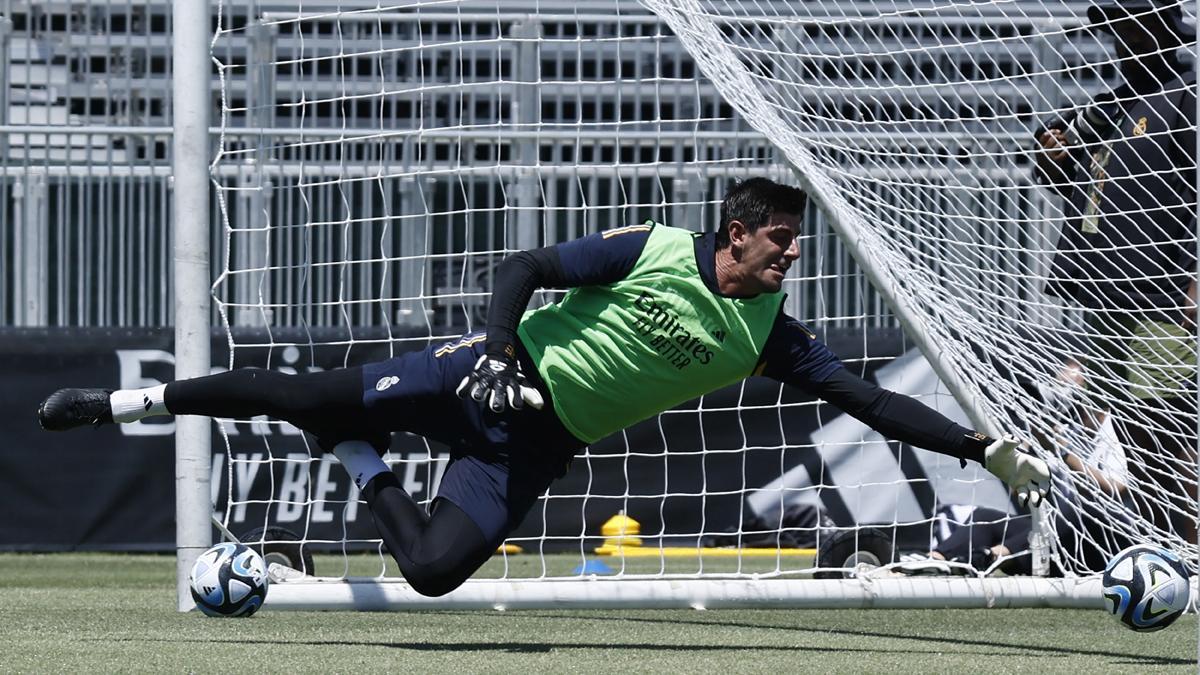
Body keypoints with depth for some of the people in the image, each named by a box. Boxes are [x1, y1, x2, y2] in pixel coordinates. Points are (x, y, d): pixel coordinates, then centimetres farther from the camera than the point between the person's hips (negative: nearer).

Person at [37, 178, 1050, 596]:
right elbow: (524, 267, -8)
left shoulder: (768, 334, -4)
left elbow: (869, 401, -4)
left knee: (436, 570, -16)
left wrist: (988, 450, -10)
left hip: (537, 447, 3)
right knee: (307, 396, -6)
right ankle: (135, 401, 16)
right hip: (497, 378, -3)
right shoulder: (655, 251, -13)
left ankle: (367, 471, 15)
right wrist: (501, 346, -24)